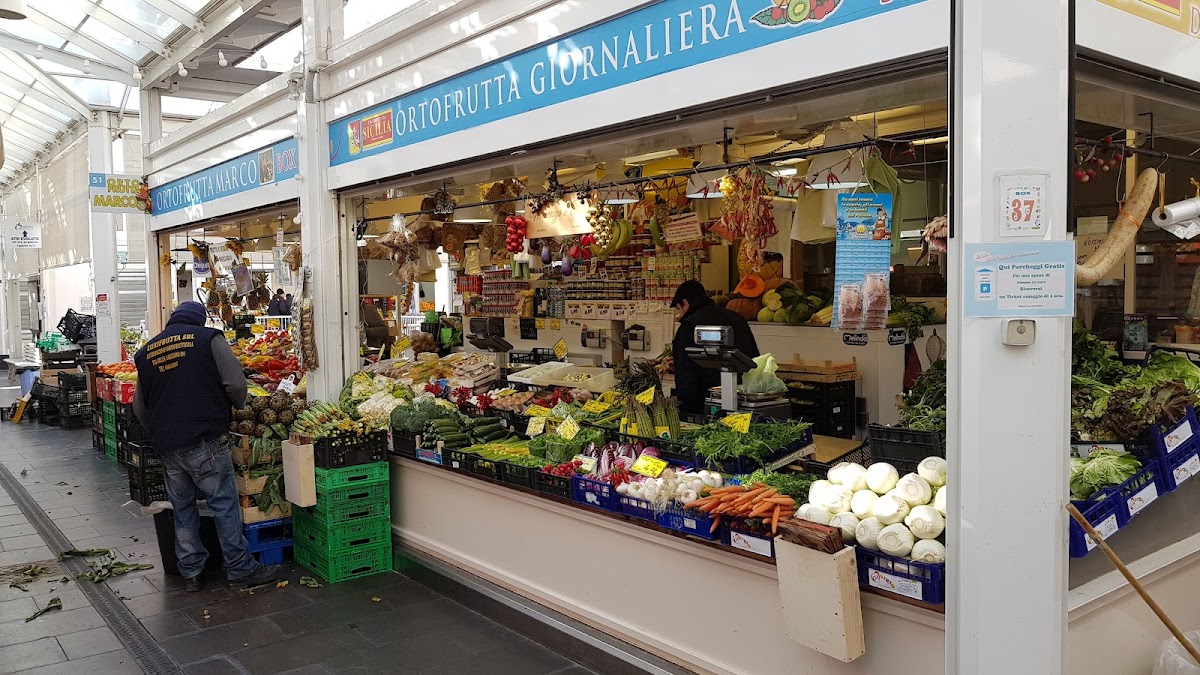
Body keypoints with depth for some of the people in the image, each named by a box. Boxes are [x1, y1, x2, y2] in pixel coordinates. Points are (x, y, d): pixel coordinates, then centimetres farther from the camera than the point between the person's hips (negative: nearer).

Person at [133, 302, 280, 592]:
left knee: (182, 508, 14)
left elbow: (138, 407, 19)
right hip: (202, 442, -5)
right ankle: (240, 568, 5)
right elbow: (235, 383, -11)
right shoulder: (209, 338, -1)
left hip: (165, 446, 5)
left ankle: (192, 572, 20)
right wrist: (239, 405, 9)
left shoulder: (146, 351, 14)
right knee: (225, 504, 1)